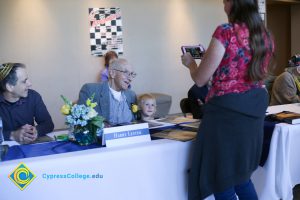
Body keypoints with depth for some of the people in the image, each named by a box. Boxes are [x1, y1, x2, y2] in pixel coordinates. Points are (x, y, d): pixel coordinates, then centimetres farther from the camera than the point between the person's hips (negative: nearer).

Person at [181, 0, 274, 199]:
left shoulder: (225, 32, -13)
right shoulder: (266, 36, 9)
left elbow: (200, 79, -9)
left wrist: (190, 62, 13)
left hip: (227, 108, -8)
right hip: (255, 108, 8)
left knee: (222, 180, 5)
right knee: (240, 175, 22)